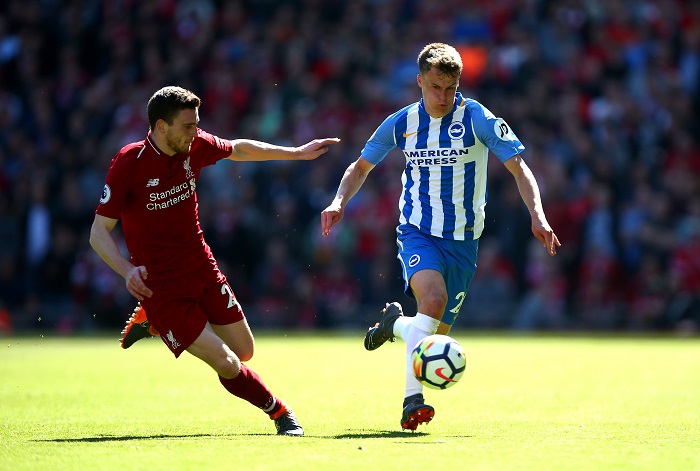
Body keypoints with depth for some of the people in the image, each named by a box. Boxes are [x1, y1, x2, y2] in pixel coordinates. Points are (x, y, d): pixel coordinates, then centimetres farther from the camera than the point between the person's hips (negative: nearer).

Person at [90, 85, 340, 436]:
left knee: (244, 352, 13)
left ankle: (154, 323, 30)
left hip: (202, 270, 6)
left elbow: (239, 150, 18)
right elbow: (99, 232, -18)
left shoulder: (194, 146, -5)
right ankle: (279, 412, 13)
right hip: (160, 285, -6)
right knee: (227, 364, -13)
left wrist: (296, 153, 22)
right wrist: (127, 270, -35)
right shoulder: (128, 164, -21)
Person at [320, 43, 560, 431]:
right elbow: (361, 166, 15)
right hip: (417, 234, -1)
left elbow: (518, 167, -10)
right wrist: (339, 201, -4)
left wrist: (537, 217, -25)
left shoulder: (476, 118, -8)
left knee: (436, 335, 4)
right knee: (434, 297, -31)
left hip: (462, 239, 1)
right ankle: (412, 398, -28)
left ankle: (395, 324, 38)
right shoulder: (401, 123, 0)